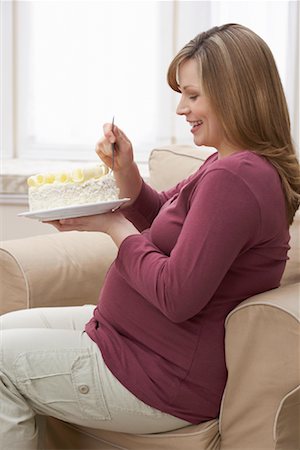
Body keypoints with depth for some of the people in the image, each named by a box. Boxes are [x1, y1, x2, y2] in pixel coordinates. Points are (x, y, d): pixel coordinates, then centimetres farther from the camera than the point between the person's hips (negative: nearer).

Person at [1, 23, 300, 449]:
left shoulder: (234, 178, -28)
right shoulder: (234, 164, 7)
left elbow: (177, 296, -30)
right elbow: (160, 219, 17)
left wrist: (114, 225, -16)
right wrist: (125, 171, -3)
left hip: (165, 378, -11)